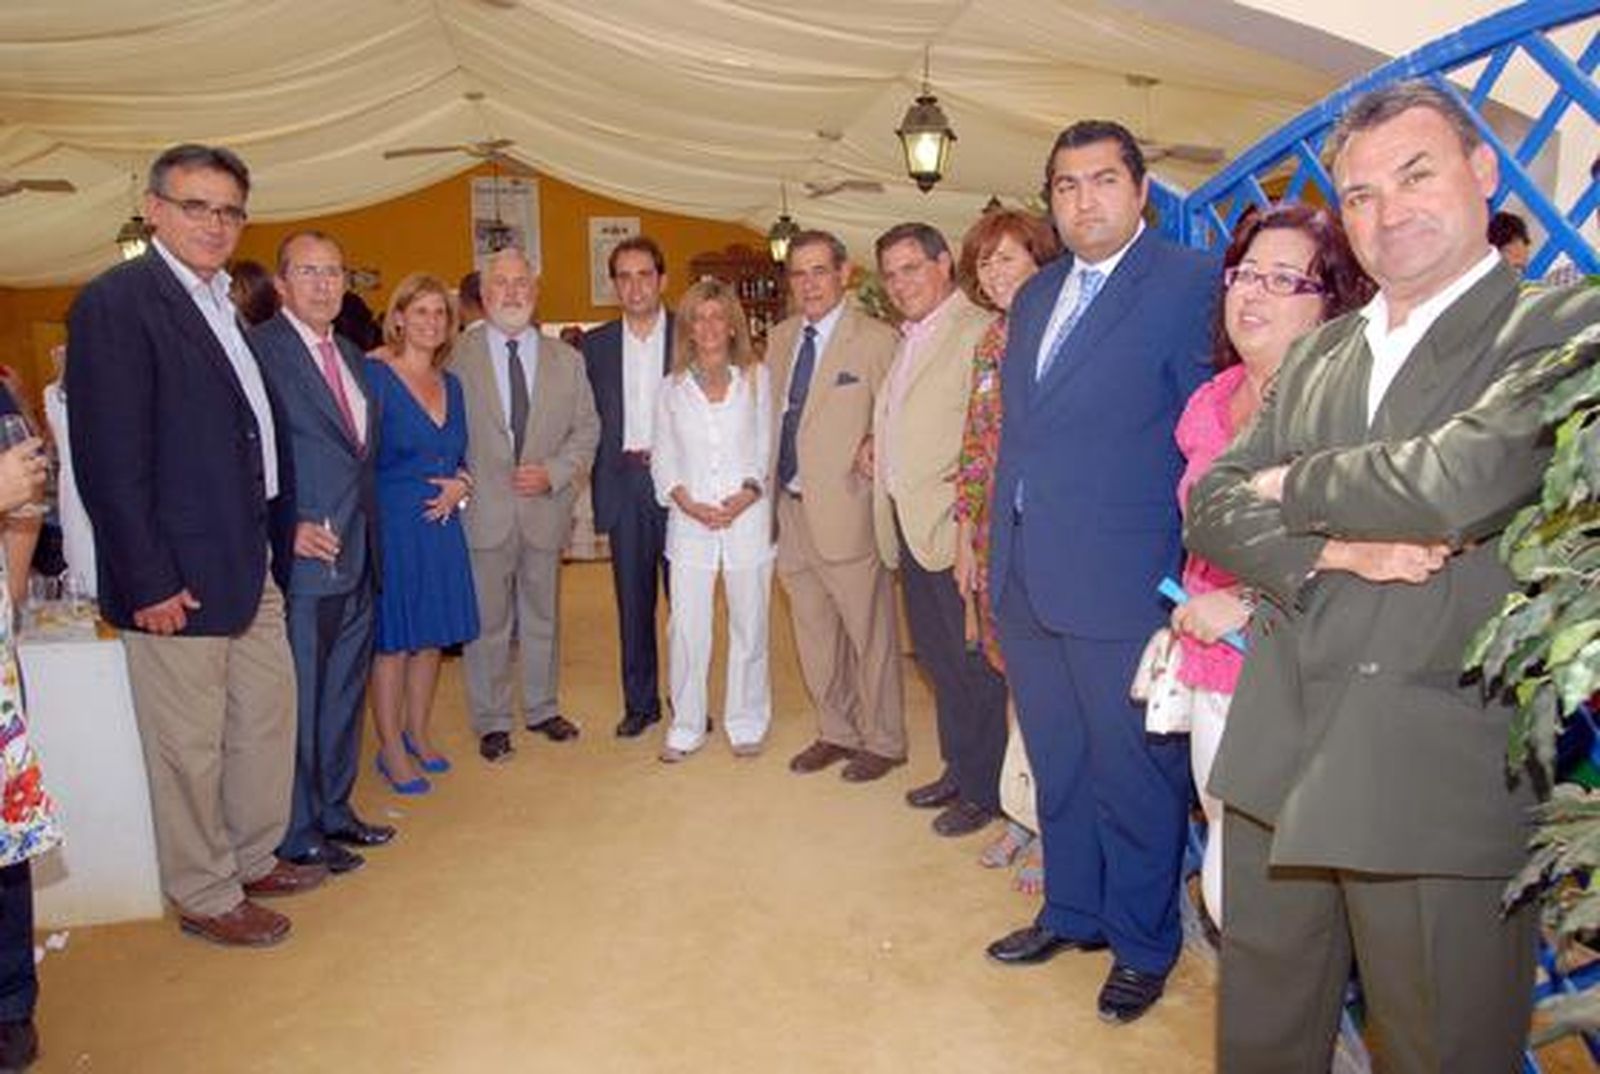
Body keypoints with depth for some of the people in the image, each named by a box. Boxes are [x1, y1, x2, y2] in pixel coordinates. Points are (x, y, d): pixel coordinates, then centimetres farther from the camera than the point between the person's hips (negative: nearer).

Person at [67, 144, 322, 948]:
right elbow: (110, 459, -17)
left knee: (267, 722, 19)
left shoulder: (222, 305, 12)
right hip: (178, 578, -8)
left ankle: (253, 860, 37)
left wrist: (280, 538, 11)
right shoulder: (116, 301, -13)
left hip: (252, 565, 8)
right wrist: (148, 581, -18)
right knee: (190, 748, 7)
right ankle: (205, 898, 25)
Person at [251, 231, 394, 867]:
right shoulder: (258, 349, -9)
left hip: (355, 555, 8)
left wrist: (367, 536, 13)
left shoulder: (351, 356, 15)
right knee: (297, 698, 4)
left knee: (344, 692, 17)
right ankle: (297, 833, 18)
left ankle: (334, 809, 32)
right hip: (301, 556, -8)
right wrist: (287, 529, -18)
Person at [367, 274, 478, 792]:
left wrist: (459, 488, -3)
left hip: (442, 526, 6)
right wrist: (425, 488, -10)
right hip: (391, 526, -6)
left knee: (432, 635, 13)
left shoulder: (451, 384, 11)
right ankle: (391, 749, 15)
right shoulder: (373, 375, -8)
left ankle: (418, 733, 29)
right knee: (392, 639, 2)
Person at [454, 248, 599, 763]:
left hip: (546, 509, 3)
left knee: (542, 616, 15)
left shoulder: (566, 359, 6)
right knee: (487, 622, 7)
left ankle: (542, 708, 32)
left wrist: (553, 473, -8)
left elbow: (587, 429, 6)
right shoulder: (458, 356, -2)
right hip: (483, 513, -2)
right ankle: (491, 721, 21)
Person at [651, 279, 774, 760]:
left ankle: (746, 722, 20)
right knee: (686, 626, 1)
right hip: (690, 520, 1)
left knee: (749, 624, 6)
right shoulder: (672, 387, 9)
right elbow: (663, 458, 8)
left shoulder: (756, 378, 6)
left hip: (747, 517, -1)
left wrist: (748, 493, -11)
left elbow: (767, 447, 5)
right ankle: (685, 727, 14)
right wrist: (687, 502, -8)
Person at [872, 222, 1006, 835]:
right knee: (935, 656, 18)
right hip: (908, 525, 9)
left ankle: (983, 790, 17)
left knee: (972, 663, 2)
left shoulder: (978, 331, -12)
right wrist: (878, 445, 11)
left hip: (953, 528, -9)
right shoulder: (909, 339, 18)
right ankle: (957, 769, 33)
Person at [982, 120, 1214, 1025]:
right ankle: (1072, 913, 39)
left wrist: (1196, 579, -10)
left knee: (1135, 774, 8)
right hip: (1029, 578, 7)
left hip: (1123, 584, -7)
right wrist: (999, 562, 14)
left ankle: (1143, 943, 30)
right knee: (1058, 765, 20)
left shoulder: (1190, 283, -7)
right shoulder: (1036, 296, 15)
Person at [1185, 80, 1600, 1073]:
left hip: (1442, 780, -5)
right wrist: (1335, 546, -15)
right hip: (1278, 761, 6)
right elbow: (1212, 507, 4)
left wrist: (1295, 487, -6)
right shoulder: (1315, 356, 13)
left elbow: (1461, 483, -24)